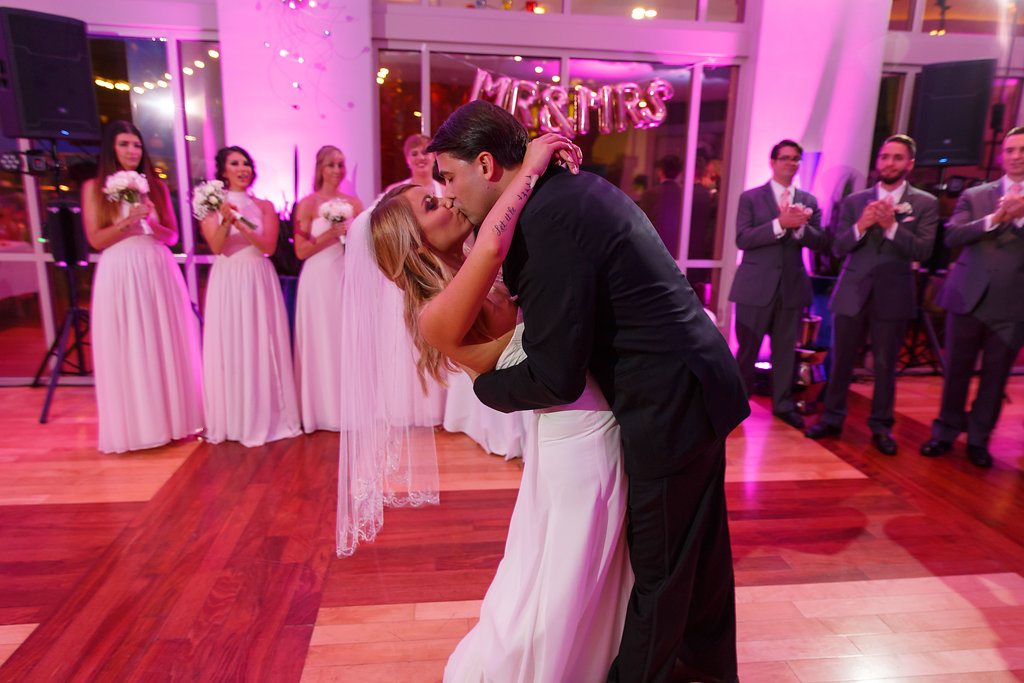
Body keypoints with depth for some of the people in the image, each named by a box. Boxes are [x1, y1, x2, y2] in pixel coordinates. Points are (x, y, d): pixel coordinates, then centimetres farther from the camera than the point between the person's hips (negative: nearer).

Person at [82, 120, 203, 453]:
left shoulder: (156, 186, 12)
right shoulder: (94, 187, 5)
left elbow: (172, 236, 9)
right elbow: (96, 239, -1)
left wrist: (151, 221, -10)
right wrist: (129, 220, -13)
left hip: (159, 270, 2)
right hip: (119, 273, -2)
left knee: (166, 345, 4)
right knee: (127, 350, 1)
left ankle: (174, 418, 13)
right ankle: (134, 425, 11)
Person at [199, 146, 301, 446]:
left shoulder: (264, 206, 9)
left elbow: (269, 245, -4)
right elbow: (216, 246, -6)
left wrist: (239, 223, -16)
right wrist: (227, 220, -22)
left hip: (259, 281, 1)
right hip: (227, 282, -1)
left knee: (262, 345, 2)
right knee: (229, 347, 0)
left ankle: (266, 416, 13)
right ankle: (233, 419, 11)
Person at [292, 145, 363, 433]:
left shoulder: (354, 203, 10)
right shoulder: (308, 204, -1)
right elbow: (301, 251, -6)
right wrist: (331, 233, -14)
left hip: (348, 277, 4)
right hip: (319, 280, -3)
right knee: (322, 342, 0)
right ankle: (325, 410, 11)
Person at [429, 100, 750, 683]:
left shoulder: (548, 220, -23)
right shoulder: (576, 186, 7)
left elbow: (556, 377, -21)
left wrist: (483, 387, -4)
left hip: (670, 404, -10)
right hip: (701, 381, 10)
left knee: (658, 569, 11)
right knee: (699, 543, 26)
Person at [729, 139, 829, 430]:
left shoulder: (809, 201, 11)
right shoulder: (750, 198, 1)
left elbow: (821, 242, 3)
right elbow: (742, 239, -12)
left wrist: (799, 227, -16)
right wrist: (780, 223, -21)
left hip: (792, 286, 3)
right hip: (756, 286, -3)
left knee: (786, 349, 10)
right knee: (747, 349, 4)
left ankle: (783, 404, 24)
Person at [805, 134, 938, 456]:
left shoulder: (925, 203, 3)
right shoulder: (854, 201, 7)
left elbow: (923, 251, -8)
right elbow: (838, 248, 0)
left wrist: (891, 225, -19)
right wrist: (861, 225, -17)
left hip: (892, 296, -1)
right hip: (852, 294, 1)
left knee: (885, 366, 6)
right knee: (841, 361, 8)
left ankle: (881, 427, 20)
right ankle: (832, 419, 20)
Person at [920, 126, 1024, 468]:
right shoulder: (975, 196, 8)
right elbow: (952, 237, -6)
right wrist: (995, 217, -18)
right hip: (969, 298, 0)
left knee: (995, 376, 7)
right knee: (956, 370, 8)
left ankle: (978, 439, 20)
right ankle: (945, 432, 21)